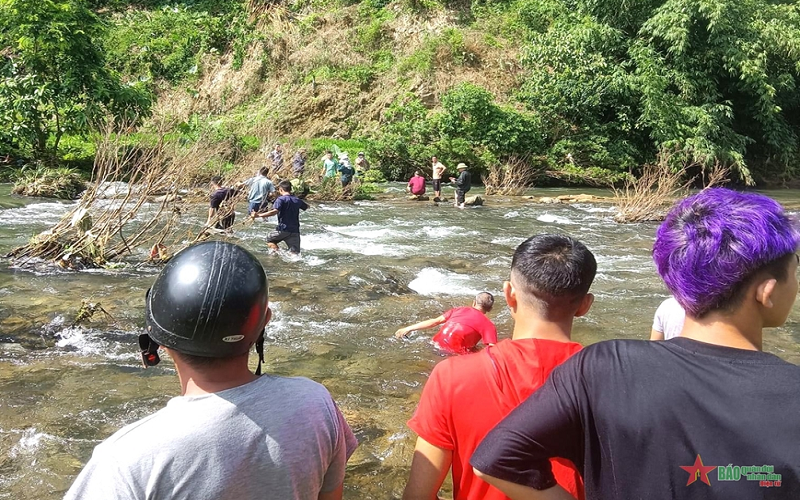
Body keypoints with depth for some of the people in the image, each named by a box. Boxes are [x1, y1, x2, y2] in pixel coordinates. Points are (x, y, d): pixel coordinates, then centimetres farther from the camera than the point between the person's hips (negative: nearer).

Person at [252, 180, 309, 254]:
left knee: (270, 240, 21)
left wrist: (258, 215, -26)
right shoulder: (297, 200, 10)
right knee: (295, 252, 4)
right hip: (295, 230, 4)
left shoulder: (281, 199, -8)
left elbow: (275, 211, -24)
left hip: (283, 229, -4)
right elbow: (307, 206, 29)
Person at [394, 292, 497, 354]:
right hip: (456, 351, -6)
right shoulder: (488, 324, 6)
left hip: (438, 343, 6)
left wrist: (408, 328, 14)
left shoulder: (458, 310, 19)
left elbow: (435, 321, 13)